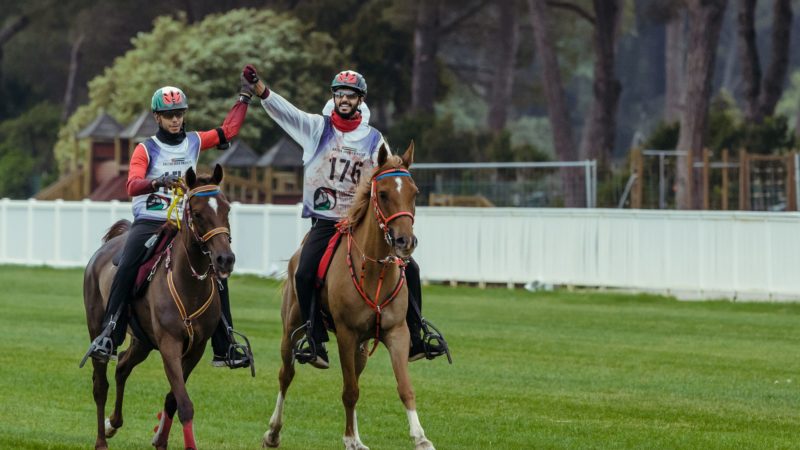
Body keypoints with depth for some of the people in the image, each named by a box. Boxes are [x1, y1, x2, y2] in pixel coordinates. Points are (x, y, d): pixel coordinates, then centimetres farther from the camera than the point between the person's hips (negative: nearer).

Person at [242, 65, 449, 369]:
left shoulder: (374, 140, 5)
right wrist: (259, 89, -32)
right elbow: (284, 111, -14)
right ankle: (315, 341, -12)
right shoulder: (316, 127, 1)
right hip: (325, 221, -2)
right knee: (304, 274, -24)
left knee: (408, 269, -8)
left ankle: (416, 338, 6)